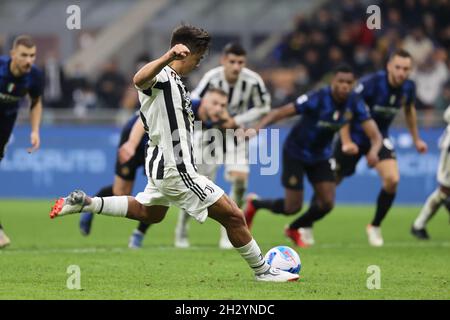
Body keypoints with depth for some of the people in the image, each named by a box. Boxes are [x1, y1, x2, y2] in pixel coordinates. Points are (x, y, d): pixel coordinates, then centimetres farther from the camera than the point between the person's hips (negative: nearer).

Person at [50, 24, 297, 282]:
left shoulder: (174, 81, 11)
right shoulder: (162, 76, -20)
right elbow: (140, 79, -46)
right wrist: (169, 56, -59)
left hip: (163, 163, 11)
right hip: (176, 171, -11)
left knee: (148, 213, 33)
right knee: (233, 216, -5)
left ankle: (84, 203, 23)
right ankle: (263, 271, 7)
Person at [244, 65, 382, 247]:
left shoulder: (354, 104, -16)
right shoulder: (317, 99, -30)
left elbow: (375, 135, -18)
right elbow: (281, 112, -29)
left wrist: (373, 150, -41)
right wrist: (258, 128, -44)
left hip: (321, 155, 5)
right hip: (295, 154, -5)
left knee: (327, 203, -4)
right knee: (293, 207, -4)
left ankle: (294, 229, 27)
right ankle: (255, 204, 28)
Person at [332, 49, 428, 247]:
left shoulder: (408, 88, -10)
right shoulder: (371, 83, -27)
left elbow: (409, 109, 14)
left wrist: (416, 139, 18)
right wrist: (346, 142, -28)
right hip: (355, 136, -4)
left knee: (392, 180, -17)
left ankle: (375, 227, 4)